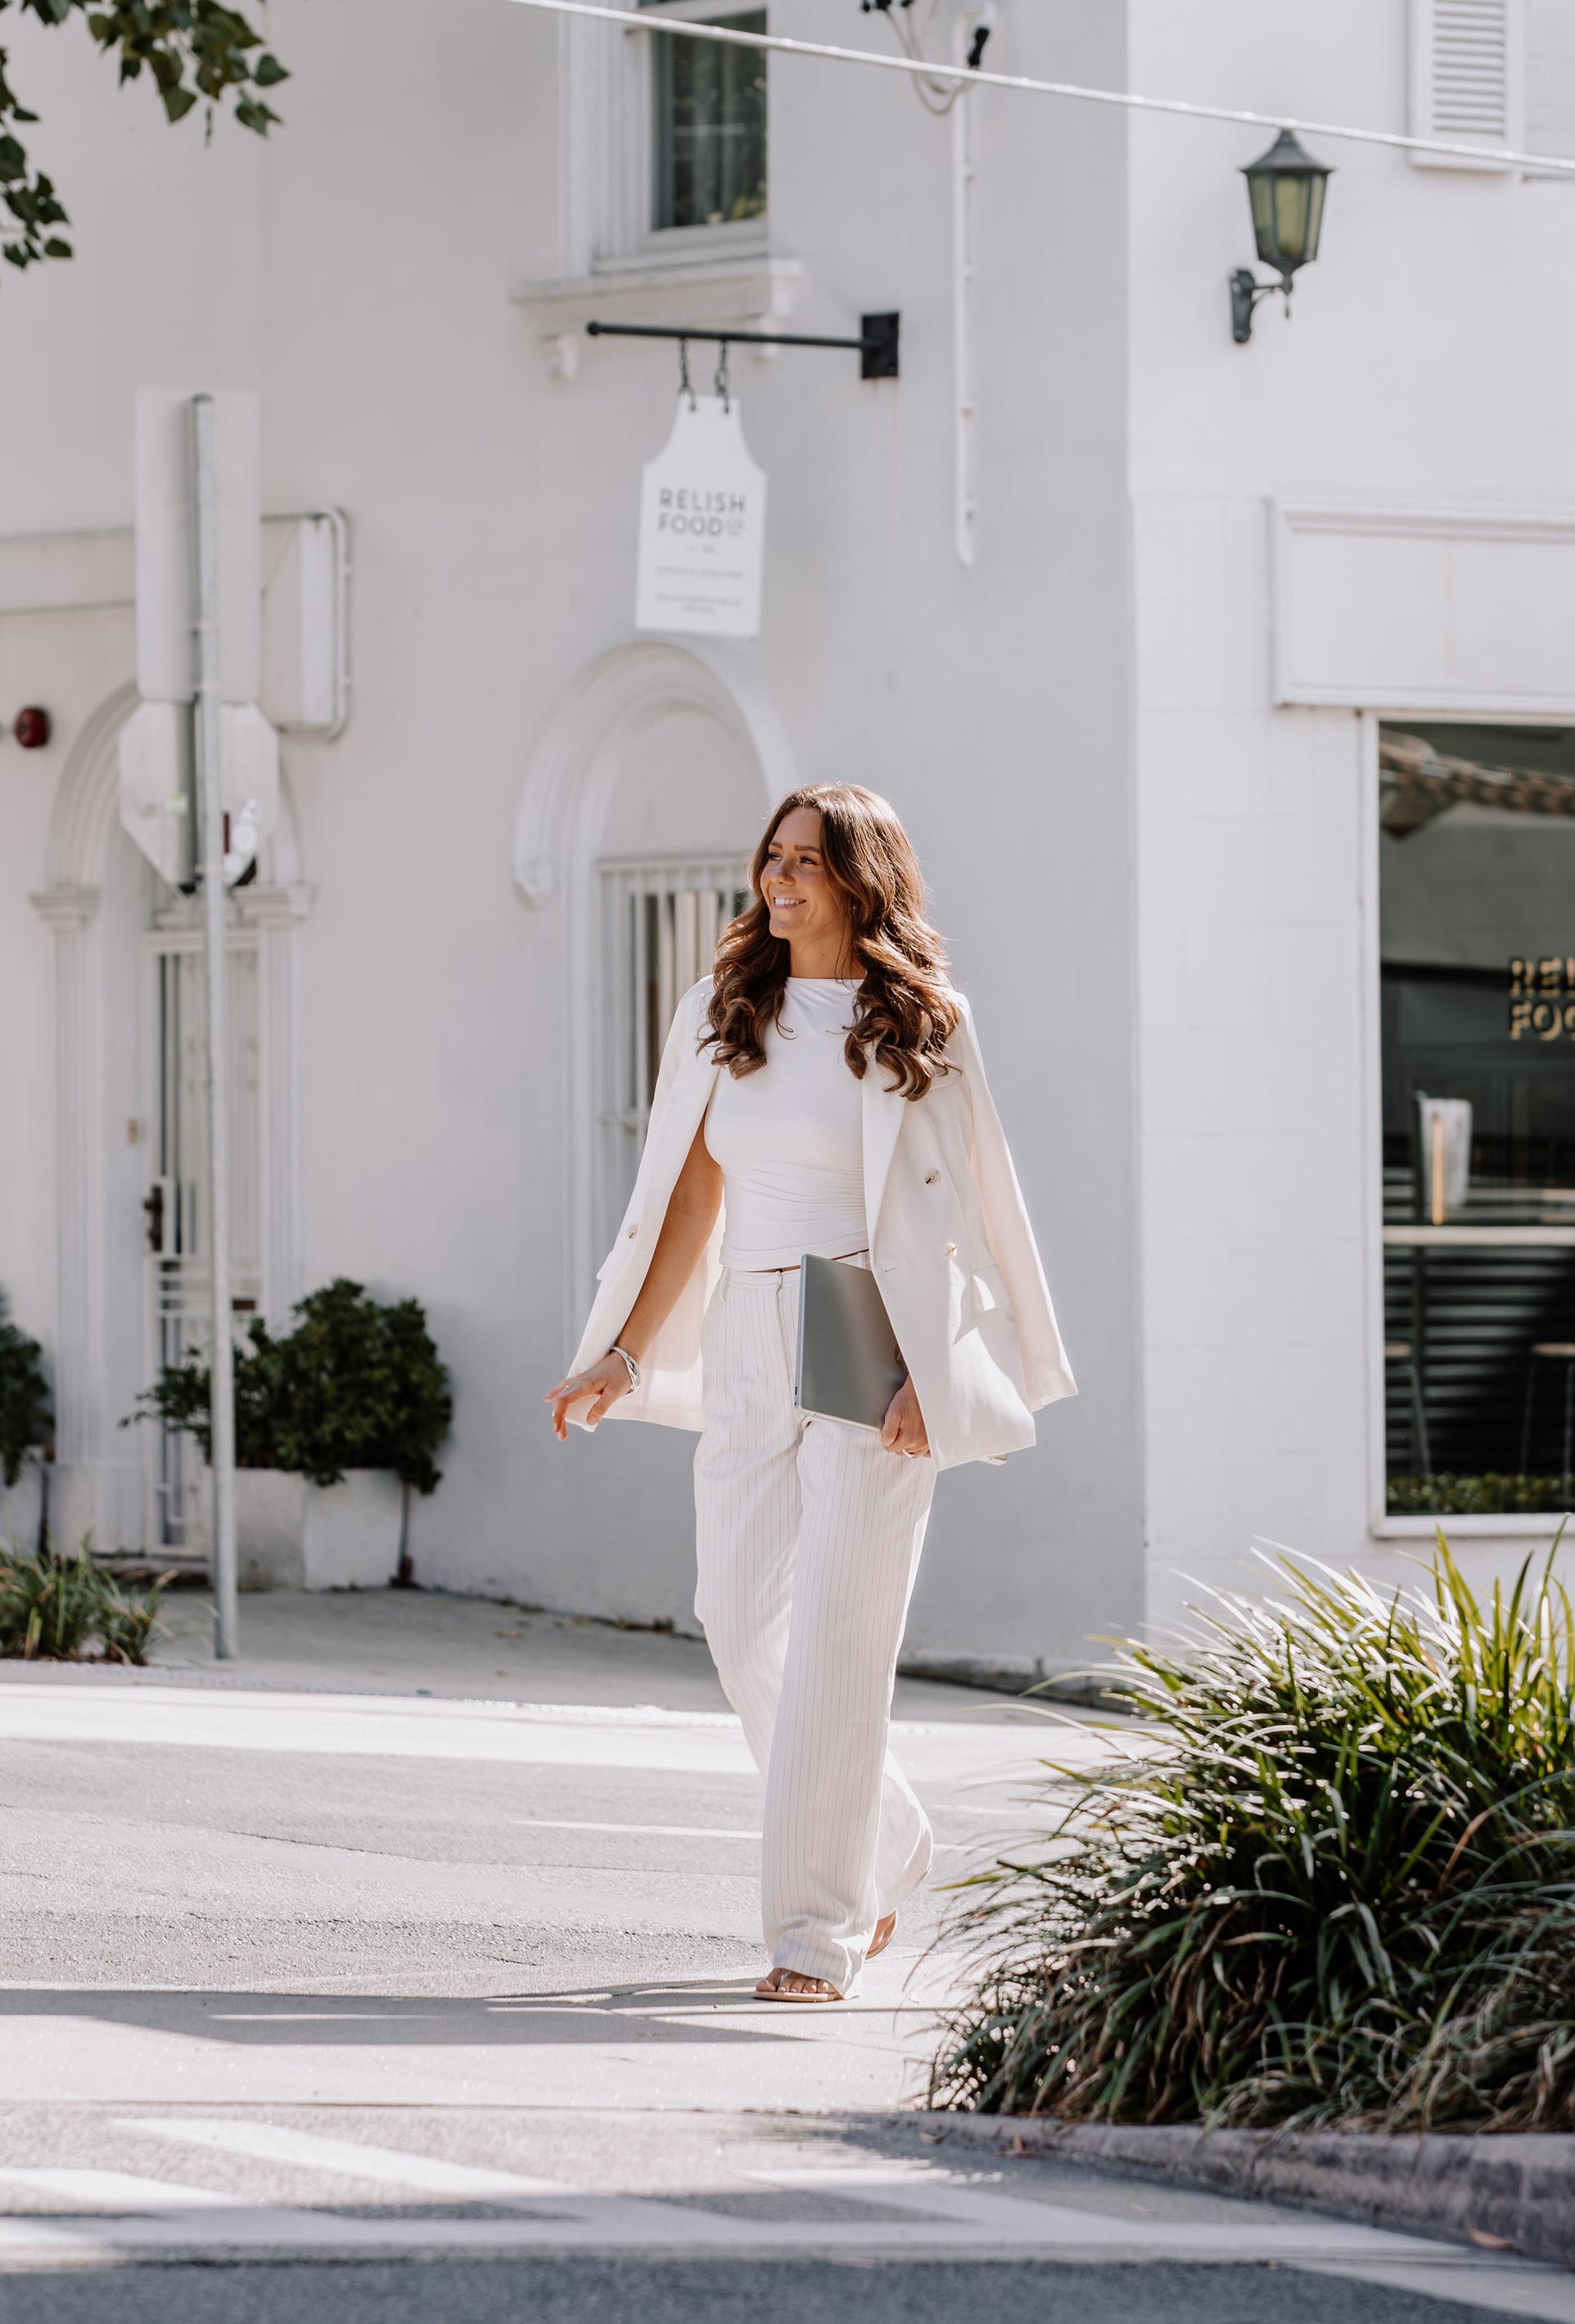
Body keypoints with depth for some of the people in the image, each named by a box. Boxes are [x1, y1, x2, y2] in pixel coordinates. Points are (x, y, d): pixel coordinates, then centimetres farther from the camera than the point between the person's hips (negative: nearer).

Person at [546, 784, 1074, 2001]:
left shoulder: (920, 1025, -1)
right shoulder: (721, 1017, 11)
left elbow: (949, 1216, -4)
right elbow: (690, 1197, 13)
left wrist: (923, 1373, -13)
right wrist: (627, 1355, 9)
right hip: (748, 1347, 5)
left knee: (838, 1633, -9)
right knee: (744, 1628, 4)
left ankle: (817, 1932, -6)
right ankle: (889, 1847, 25)